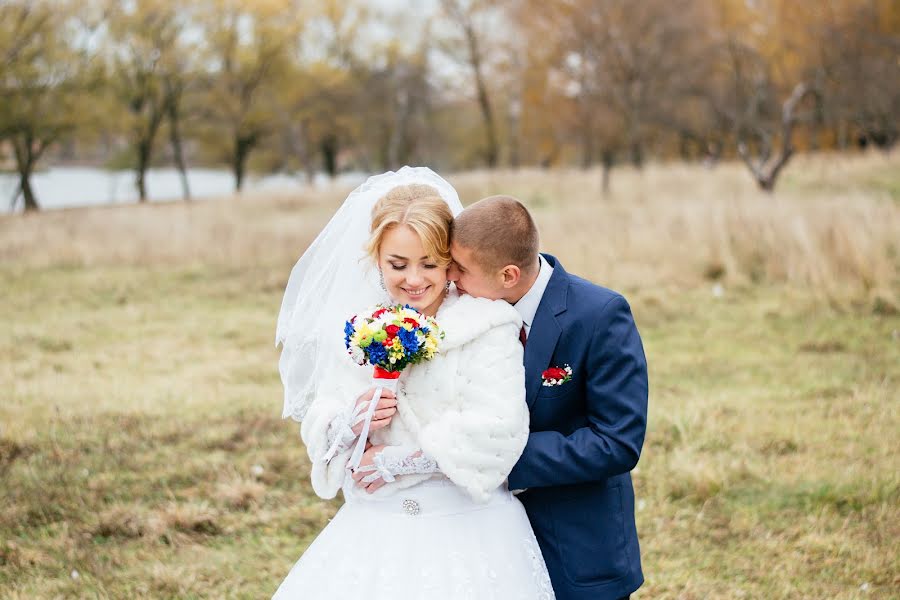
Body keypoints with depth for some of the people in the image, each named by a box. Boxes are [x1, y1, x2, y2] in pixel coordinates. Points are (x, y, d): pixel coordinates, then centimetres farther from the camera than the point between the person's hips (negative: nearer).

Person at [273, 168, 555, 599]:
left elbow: (498, 427, -20)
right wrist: (349, 423, -16)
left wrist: (399, 461, -14)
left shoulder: (487, 324, -9)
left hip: (466, 532, -4)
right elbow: (318, 425, 7)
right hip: (376, 531, 4)